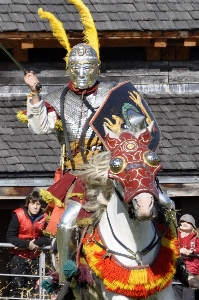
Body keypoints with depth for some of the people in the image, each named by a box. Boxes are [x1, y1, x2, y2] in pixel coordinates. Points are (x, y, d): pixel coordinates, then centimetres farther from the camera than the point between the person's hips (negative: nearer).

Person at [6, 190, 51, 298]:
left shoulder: (44, 217, -9)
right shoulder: (19, 215, -14)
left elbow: (48, 238, -7)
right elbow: (10, 237, -14)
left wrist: (35, 243, -24)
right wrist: (27, 244, -24)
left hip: (35, 257, 2)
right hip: (19, 256, -2)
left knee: (33, 286, 9)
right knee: (17, 285, -5)